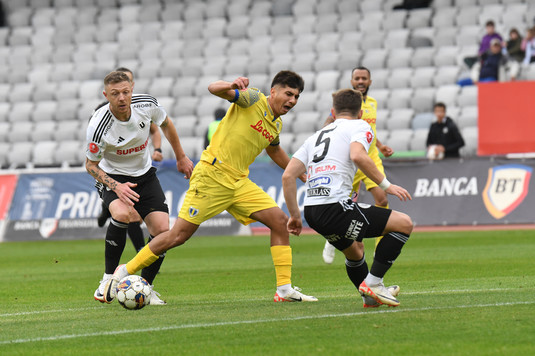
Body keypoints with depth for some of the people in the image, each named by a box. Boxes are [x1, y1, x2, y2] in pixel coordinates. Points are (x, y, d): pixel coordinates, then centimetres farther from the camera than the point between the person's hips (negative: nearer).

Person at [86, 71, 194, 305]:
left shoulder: (146, 103, -18)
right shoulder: (99, 126, -28)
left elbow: (165, 124, 6)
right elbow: (90, 165, -13)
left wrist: (181, 157, 13)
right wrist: (116, 187, -26)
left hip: (144, 175, 4)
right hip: (113, 176, -4)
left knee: (162, 229, -11)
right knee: (122, 214, -35)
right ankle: (109, 279, -19)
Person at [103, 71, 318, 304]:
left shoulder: (276, 125, 15)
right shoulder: (253, 99, -7)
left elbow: (274, 150, 37)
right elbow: (213, 88, -20)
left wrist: (300, 174, 44)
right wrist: (232, 86, -42)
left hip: (239, 182, 7)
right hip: (212, 174, -7)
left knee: (279, 220, -6)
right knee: (180, 234, -8)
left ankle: (284, 289, -3)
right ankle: (125, 271, 6)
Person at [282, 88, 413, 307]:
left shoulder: (315, 136, 26)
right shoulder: (359, 126, 8)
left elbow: (288, 176, 17)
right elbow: (358, 156, -16)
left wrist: (295, 216, 22)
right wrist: (385, 185, -9)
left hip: (312, 212, 8)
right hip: (335, 206, -8)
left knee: (355, 250, 33)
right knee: (404, 223, 1)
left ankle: (370, 297, 40)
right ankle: (372, 282, -2)